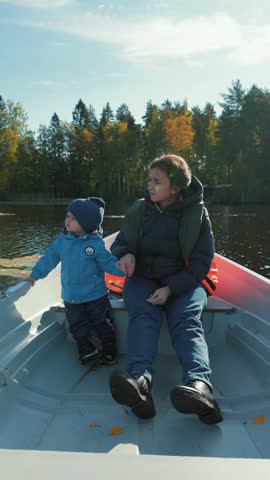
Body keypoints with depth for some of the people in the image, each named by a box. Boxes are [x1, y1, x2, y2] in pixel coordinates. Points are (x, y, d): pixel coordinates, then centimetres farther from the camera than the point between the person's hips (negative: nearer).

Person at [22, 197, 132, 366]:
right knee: (79, 328, 12)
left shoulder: (96, 244, -14)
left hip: (96, 295, -3)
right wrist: (35, 275, 14)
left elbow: (108, 262, -10)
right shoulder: (62, 240, -3)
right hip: (71, 297, 4)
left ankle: (109, 352, 29)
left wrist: (119, 267, -31)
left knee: (103, 326, 8)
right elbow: (49, 259, 7)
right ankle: (88, 351, 33)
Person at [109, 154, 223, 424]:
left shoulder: (197, 214, -2)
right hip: (143, 279, 2)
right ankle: (140, 380, -55)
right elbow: (119, 243, 13)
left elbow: (202, 262, -4)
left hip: (184, 283, -1)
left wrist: (171, 288, -19)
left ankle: (199, 384, -57)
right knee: (143, 316, -31)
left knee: (186, 321, -32)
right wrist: (125, 254, -14)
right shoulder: (139, 210, 6)